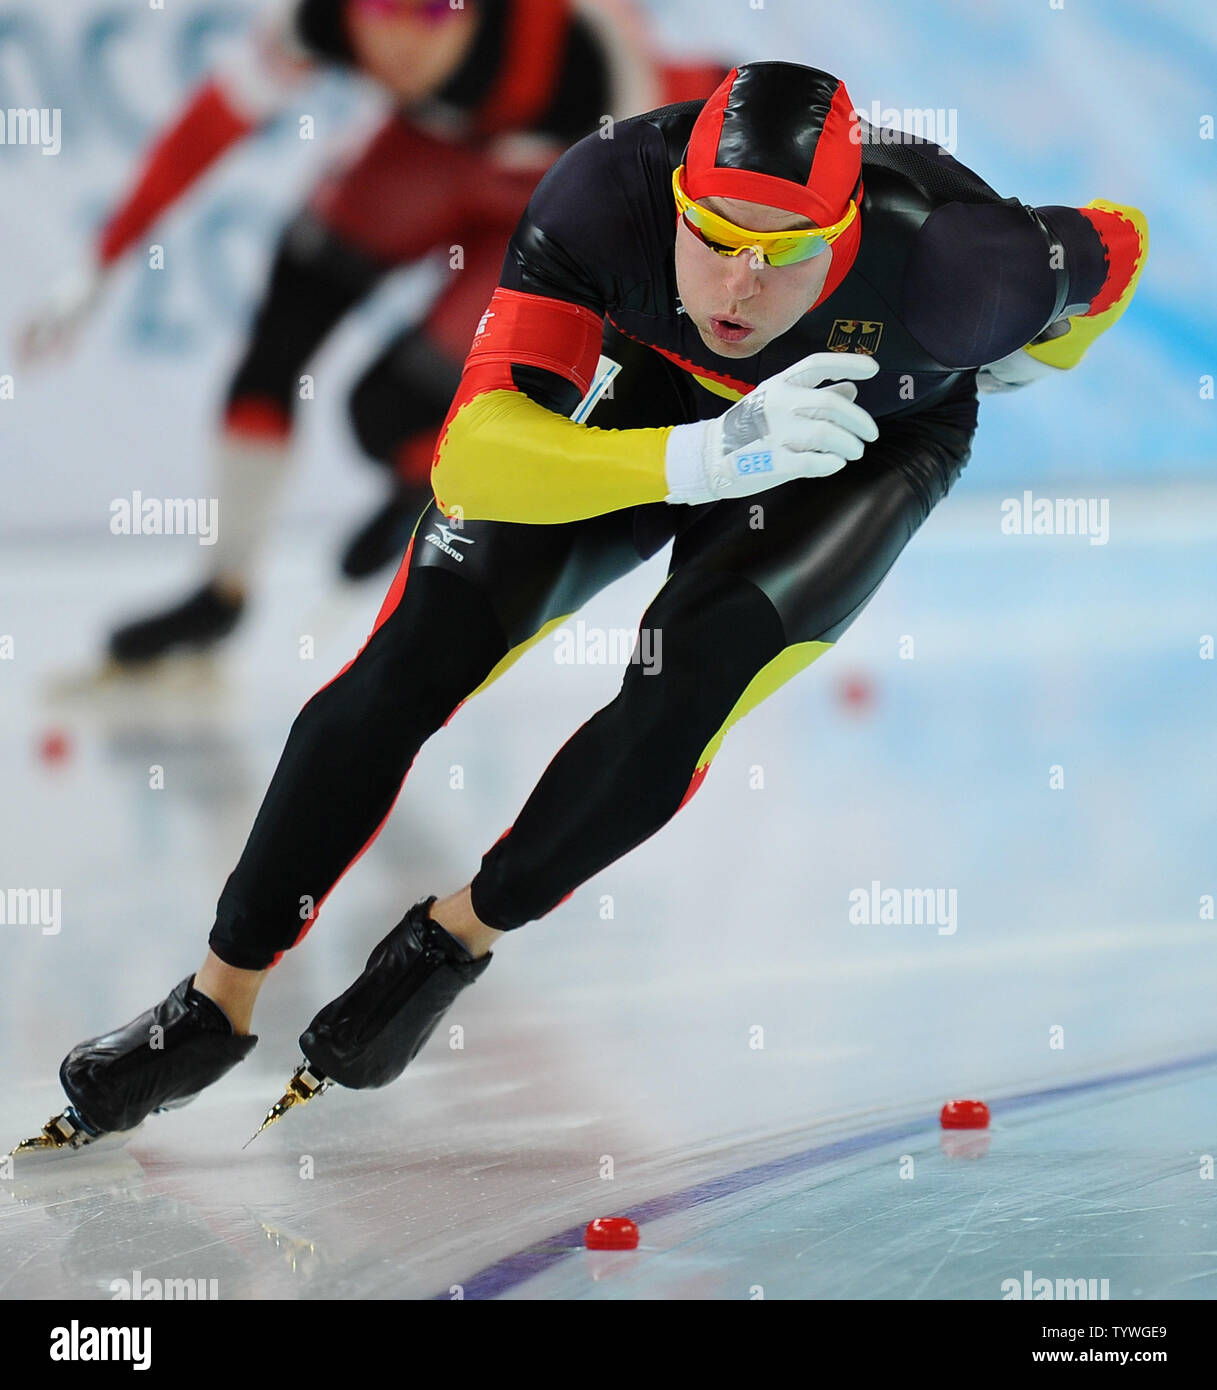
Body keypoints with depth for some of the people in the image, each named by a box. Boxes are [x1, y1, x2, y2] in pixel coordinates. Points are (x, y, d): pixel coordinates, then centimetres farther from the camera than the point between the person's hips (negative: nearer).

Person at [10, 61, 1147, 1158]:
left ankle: (457, 936, -2)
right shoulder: (609, 197, -37)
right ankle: (221, 999, 3)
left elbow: (1115, 245, -16)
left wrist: (1025, 361, 3)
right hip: (666, 400, 2)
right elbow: (474, 456, -43)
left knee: (686, 683, -27)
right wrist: (703, 458, -57)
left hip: (879, 441, -1)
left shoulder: (946, 268, -39)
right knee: (415, 655, -11)